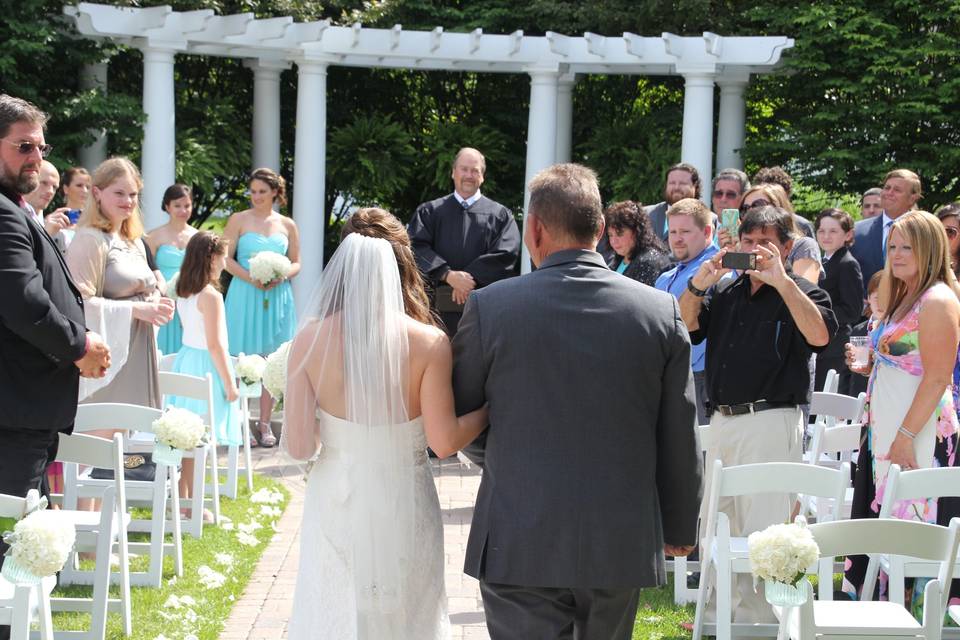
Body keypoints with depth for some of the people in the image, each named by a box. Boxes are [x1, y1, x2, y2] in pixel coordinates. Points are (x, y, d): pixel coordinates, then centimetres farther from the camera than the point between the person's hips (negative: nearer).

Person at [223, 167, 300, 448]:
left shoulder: (287, 225, 9)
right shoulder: (240, 220, 2)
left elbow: (296, 263, 12)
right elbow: (226, 258, -2)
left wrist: (281, 275, -9)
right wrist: (250, 277, -16)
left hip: (277, 297, 3)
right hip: (245, 298, -3)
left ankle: (265, 423, 13)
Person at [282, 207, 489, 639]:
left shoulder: (310, 339, -10)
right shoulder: (428, 343, -14)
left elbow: (298, 446, -10)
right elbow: (444, 442, -13)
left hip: (336, 507, 1)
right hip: (402, 510, -1)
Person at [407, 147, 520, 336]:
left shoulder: (499, 214, 10)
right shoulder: (430, 211, 13)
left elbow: (505, 255, -3)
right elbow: (416, 245, -2)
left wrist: (470, 278, -13)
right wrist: (448, 275, -17)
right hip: (441, 307, 1)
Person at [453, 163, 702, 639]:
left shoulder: (490, 306, -8)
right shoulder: (661, 310, -3)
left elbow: (455, 411, 4)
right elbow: (680, 441, 3)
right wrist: (680, 528, 15)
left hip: (520, 544, -2)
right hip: (622, 545, 3)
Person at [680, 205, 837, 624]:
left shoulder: (801, 292, 0)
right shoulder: (725, 292, 15)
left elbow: (820, 334, -20)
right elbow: (684, 328, 3)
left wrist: (781, 280, -23)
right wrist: (697, 285, -13)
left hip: (772, 421, -6)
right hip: (722, 419, 6)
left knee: (763, 530, -8)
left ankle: (761, 620, -2)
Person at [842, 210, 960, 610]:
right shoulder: (902, 298, 16)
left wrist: (906, 436, -21)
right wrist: (867, 366, 9)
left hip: (921, 430, -10)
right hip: (884, 427, 10)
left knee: (913, 517, -7)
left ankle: (921, 604, 0)